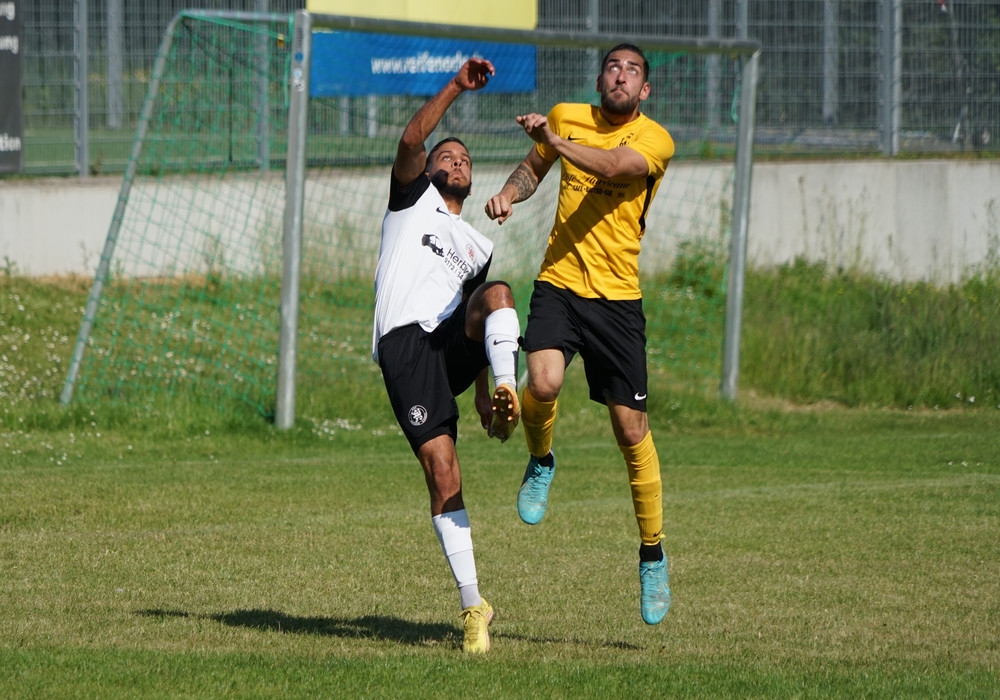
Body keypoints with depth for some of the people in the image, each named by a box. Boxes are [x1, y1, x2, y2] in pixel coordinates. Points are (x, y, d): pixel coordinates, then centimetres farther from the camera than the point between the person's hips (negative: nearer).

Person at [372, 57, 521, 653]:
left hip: (456, 341, 4)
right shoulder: (414, 197, 21)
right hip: (404, 342, -4)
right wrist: (456, 88, -8)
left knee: (497, 294, -26)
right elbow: (411, 141, 2)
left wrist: (485, 396, 17)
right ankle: (472, 605, -14)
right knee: (441, 465, -15)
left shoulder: (478, 247, 32)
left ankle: (507, 394, -46)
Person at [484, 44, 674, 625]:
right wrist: (510, 193, 5)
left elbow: (610, 166, -26)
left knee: (632, 431, -1)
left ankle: (653, 554, 14)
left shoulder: (655, 140, -6)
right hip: (559, 282, 2)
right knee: (545, 382, -28)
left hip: (618, 296, -2)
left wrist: (557, 139, -38)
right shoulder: (566, 117, 8)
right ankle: (541, 462, 5)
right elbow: (533, 169, 26)